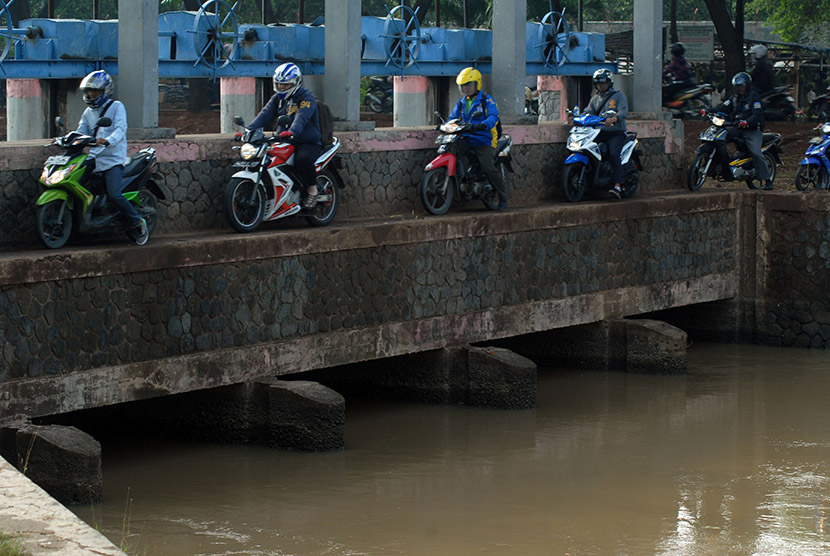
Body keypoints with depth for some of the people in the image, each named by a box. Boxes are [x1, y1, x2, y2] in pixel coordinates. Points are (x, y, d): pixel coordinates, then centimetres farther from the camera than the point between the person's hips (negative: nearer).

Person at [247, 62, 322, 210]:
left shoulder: (306, 97, -9)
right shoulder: (277, 98, 13)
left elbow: (302, 117, -28)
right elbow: (265, 115, 1)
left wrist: (292, 132, -49)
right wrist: (248, 130, -16)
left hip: (308, 142, -7)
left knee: (302, 159, -37)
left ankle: (312, 191, -16)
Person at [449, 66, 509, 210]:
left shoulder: (486, 100, -2)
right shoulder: (461, 102, 20)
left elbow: (493, 116, -16)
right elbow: (453, 118, 21)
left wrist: (484, 125, -37)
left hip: (484, 141, -7)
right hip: (467, 142, 7)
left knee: (488, 168, -20)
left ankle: (503, 198, -8)